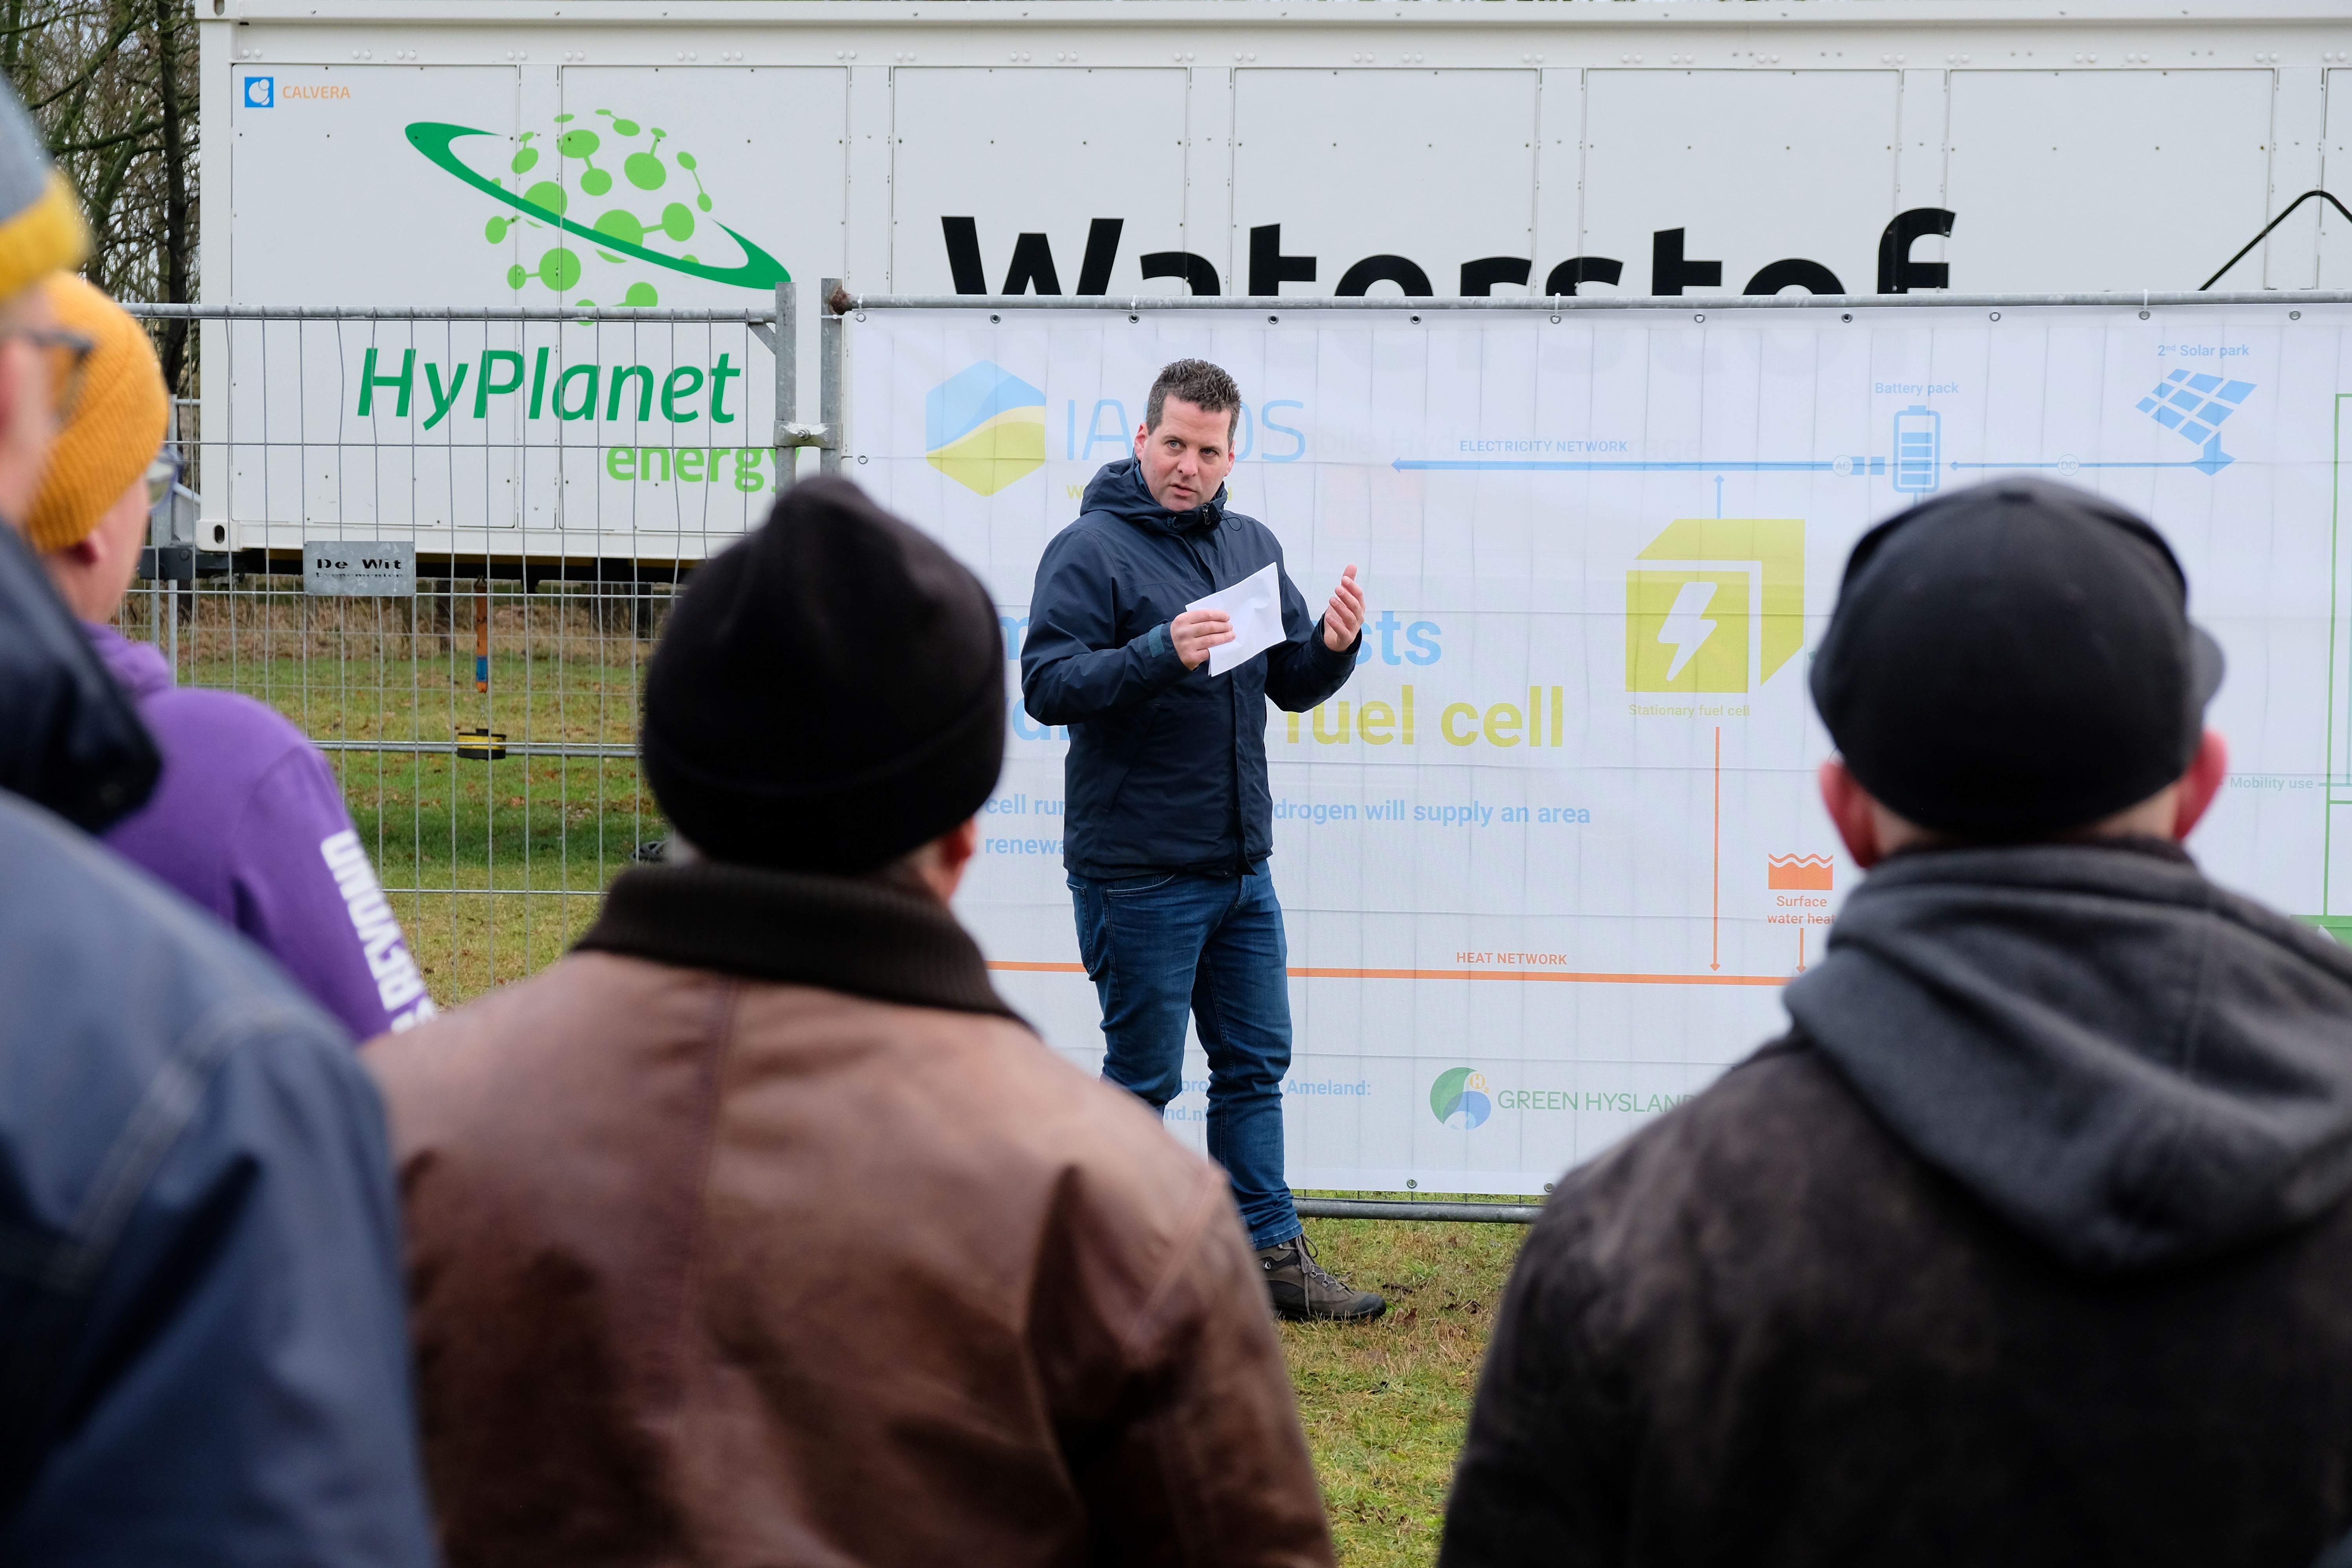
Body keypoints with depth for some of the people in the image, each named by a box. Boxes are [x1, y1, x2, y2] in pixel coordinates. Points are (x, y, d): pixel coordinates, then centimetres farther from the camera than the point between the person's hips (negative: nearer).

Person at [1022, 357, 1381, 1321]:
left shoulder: (1252, 547, 12)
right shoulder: (1090, 550, -9)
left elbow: (1292, 688, 15)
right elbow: (1046, 686, -17)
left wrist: (1332, 646, -7)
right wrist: (1161, 653, -30)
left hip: (1241, 865, 7)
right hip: (1135, 869, -7)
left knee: (1257, 1062, 11)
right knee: (1142, 1078, 1)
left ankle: (1270, 1256, 18)